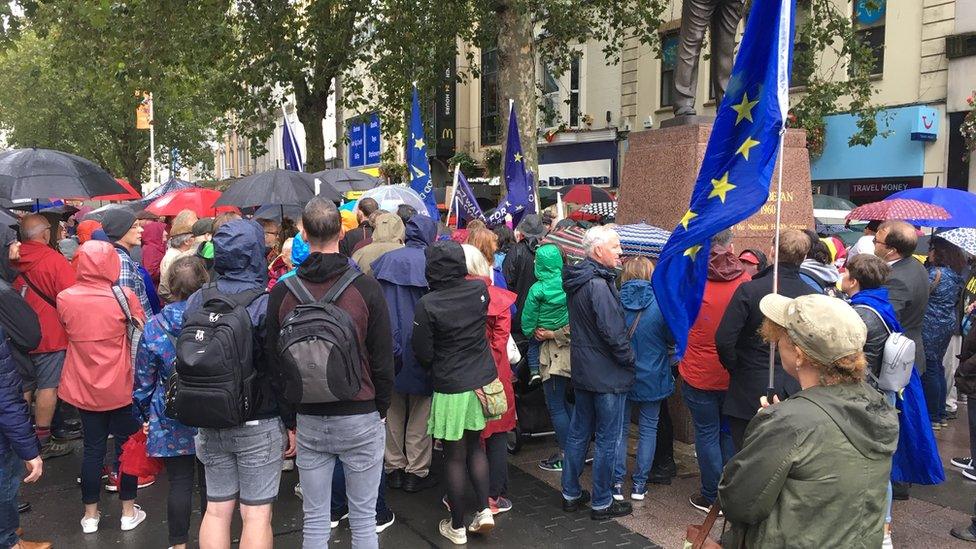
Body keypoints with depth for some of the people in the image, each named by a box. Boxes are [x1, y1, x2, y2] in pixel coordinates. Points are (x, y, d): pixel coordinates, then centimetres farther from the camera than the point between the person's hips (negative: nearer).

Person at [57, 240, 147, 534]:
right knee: (127, 445, 12)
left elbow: (68, 331, 10)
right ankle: (129, 512, 22)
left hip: (83, 387, 3)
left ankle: (90, 515, 25)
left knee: (93, 448, 14)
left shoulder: (64, 298, -8)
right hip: (121, 387, -2)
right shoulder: (124, 296, -16)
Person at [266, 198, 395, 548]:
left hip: (308, 422, 3)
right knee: (363, 520, 10)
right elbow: (383, 361, -7)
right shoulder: (365, 288, -11)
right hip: (361, 419, -2)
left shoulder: (282, 293, -4)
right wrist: (381, 410, 8)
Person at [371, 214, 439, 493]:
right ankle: (416, 472, 15)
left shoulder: (385, 261, 1)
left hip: (390, 349, 4)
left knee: (393, 411, 16)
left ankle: (394, 468, 23)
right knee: (420, 413, 9)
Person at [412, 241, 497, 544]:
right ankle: (483, 509, 15)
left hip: (450, 386, -4)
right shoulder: (480, 289, -6)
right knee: (475, 445, 22)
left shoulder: (427, 304, -17)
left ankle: (457, 526, 20)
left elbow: (423, 353, -9)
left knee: (455, 456, 8)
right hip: (483, 380, 4)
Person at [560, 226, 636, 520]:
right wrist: (629, 359, -9)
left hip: (582, 370, 9)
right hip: (607, 373, -9)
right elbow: (613, 332, -24)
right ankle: (601, 503, 15)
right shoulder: (599, 284, -23)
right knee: (608, 440, 4)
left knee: (579, 432, 17)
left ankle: (571, 494, 28)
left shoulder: (576, 280, 7)